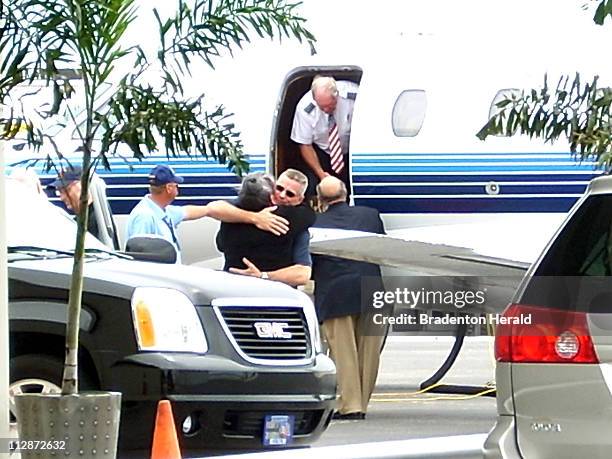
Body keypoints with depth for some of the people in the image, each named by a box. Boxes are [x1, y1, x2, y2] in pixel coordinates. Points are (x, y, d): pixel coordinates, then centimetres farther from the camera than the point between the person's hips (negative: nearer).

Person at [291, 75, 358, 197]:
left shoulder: (353, 96, -27)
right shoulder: (305, 108, -24)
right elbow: (305, 146, -13)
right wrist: (320, 173, -22)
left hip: (351, 151, 0)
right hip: (321, 153, 0)